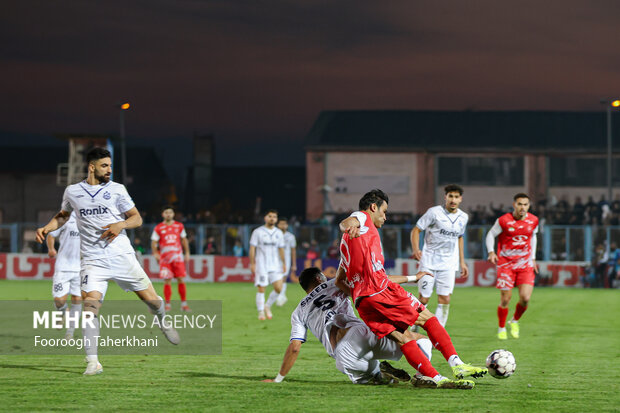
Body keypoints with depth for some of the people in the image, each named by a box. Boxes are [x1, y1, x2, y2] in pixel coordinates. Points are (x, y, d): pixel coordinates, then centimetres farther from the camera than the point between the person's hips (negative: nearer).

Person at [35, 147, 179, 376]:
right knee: (90, 303, -20)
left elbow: (137, 218, 5)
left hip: (122, 257, 1)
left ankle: (163, 322, 41)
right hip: (93, 260, 0)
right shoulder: (72, 192, 6)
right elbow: (63, 215, 24)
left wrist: (121, 224, -16)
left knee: (151, 299, 4)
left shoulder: (117, 190, 2)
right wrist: (46, 228, 6)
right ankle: (92, 362, -17)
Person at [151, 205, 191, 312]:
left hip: (178, 257, 1)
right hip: (165, 258, -1)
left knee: (181, 280, -6)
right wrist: (155, 253, -12)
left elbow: (184, 240, 17)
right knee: (167, 281, -3)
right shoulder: (158, 228, 4)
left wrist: (187, 253, 11)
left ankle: (184, 304, -1)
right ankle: (167, 305, 4)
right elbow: (154, 242, 3)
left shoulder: (179, 226, 9)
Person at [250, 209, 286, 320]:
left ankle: (267, 306, 14)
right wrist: (252, 263, -9)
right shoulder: (258, 232, -2)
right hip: (261, 265, -4)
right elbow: (252, 248, -3)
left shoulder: (279, 233, 10)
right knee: (261, 289, -5)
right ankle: (261, 312, 5)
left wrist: (283, 264, 12)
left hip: (275, 265, 4)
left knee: (278, 288, -8)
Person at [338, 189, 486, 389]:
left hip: (361, 302, 8)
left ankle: (437, 378, -7)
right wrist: (349, 227, -46)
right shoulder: (363, 218, 6)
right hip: (381, 290, -8)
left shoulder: (347, 242, 30)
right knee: (428, 318, 1)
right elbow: (346, 222, -19)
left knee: (403, 338, 3)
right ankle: (457, 365, -6)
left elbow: (339, 280, 30)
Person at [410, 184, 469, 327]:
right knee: (423, 299, -1)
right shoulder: (434, 212, -8)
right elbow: (416, 230, -5)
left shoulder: (463, 217, 8)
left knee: (445, 300, -6)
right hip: (428, 262, -4)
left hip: (448, 264, 4)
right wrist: (415, 249, -21)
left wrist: (462, 262, 22)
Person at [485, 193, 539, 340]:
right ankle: (501, 329, 19)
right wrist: (491, 252, -14)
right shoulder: (503, 220, -10)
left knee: (525, 298, -9)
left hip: (525, 264, 3)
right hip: (506, 263, -3)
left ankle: (515, 321, 20)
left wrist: (533, 257, 20)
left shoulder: (533, 221, 2)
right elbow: (491, 234, 1)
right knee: (505, 300, -3)